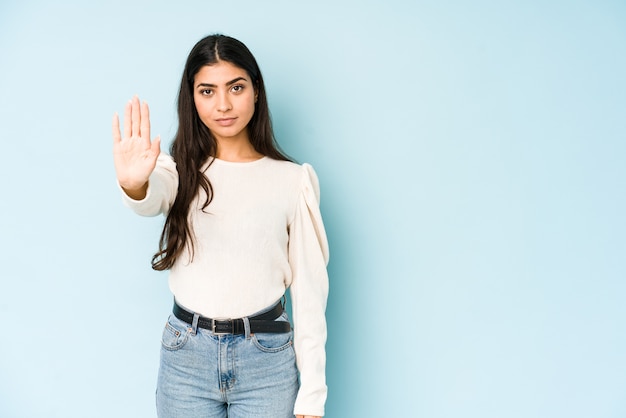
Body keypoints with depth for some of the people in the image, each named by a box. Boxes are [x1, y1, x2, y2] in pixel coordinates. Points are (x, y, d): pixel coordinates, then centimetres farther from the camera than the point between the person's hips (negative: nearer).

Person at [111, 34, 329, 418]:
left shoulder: (293, 180, -3)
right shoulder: (182, 170, 1)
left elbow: (309, 287, -3)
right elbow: (152, 199, -23)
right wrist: (134, 184, -48)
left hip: (267, 358, -1)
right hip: (186, 355, 1)